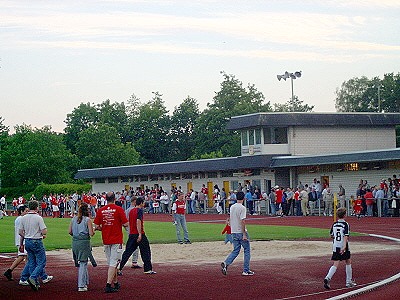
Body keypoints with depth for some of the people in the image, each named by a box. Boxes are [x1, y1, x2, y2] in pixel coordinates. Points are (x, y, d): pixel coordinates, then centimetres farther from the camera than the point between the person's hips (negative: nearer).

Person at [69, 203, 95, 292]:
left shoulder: (74, 219, 6)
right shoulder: (88, 220, -7)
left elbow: (70, 232, 7)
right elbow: (91, 233, -11)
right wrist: (93, 231, 10)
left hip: (75, 242, 5)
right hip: (84, 242, -5)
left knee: (80, 262, 18)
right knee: (83, 263, 0)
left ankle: (85, 282, 26)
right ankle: (81, 286, -2)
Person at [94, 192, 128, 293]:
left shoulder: (100, 210, 1)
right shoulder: (118, 209, -9)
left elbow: (97, 226, 1)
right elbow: (125, 224, -11)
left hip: (106, 240, 4)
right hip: (116, 240, -4)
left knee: (111, 263, 16)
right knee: (113, 263, -5)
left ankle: (115, 283, 28)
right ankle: (108, 285, -14)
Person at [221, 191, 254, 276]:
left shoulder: (231, 207, 9)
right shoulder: (242, 208, -14)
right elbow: (242, 221, -20)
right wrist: (244, 234, -19)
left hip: (234, 232, 7)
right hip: (241, 232, -7)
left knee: (236, 250, 12)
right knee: (247, 250, 6)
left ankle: (226, 263, -11)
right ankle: (246, 270, 7)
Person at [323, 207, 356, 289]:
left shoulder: (334, 224, 7)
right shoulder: (345, 224, -8)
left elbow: (332, 236, 15)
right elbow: (346, 236, -18)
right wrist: (344, 246, -27)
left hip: (335, 246, 4)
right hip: (343, 247, -4)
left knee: (335, 264, 0)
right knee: (348, 262, 14)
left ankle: (328, 278, -23)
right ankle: (349, 281, 20)